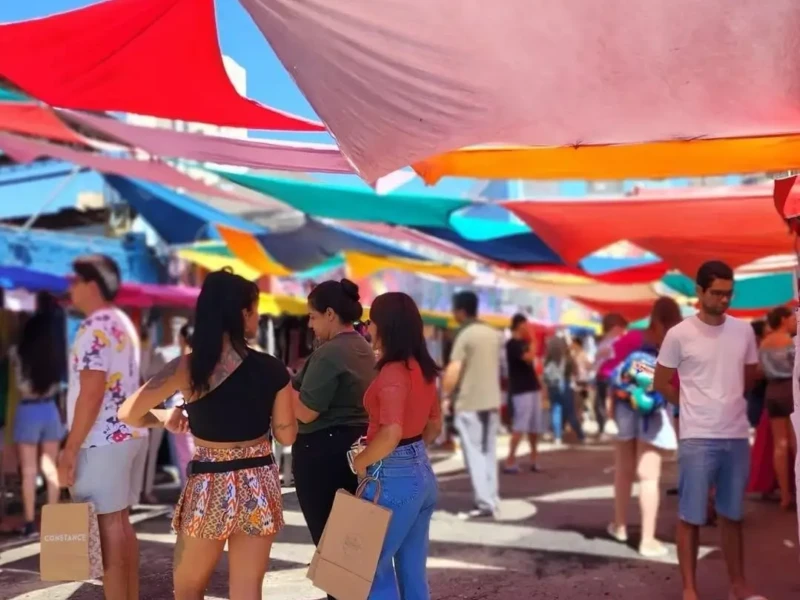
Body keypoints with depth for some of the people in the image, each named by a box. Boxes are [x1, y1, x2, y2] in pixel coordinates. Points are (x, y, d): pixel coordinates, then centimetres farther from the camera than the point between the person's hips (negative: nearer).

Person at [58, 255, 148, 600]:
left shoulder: (95, 328, -14)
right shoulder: (122, 323, 16)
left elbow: (91, 392, -20)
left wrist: (71, 447, -17)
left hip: (103, 440, -9)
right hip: (130, 433, 9)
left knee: (108, 524, -4)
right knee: (121, 522, 13)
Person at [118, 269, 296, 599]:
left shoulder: (188, 367, -10)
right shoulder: (273, 369, -6)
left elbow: (128, 413, -8)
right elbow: (287, 435, 2)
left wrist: (163, 417, 11)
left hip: (210, 487, -1)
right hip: (258, 486, 2)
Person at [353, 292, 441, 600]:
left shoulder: (392, 371, -18)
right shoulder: (422, 368, 8)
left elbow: (391, 434, -27)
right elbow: (435, 424, 18)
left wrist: (360, 461, -12)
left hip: (394, 477, -9)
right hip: (421, 472, 9)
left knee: (373, 567, 5)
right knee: (413, 569, 15)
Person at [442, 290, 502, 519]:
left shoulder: (465, 335, -12)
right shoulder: (494, 334, 9)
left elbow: (453, 372, -18)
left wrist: (445, 396, -7)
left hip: (468, 403, -7)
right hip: (492, 401, 7)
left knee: (474, 454, -2)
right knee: (489, 453, 12)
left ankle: (484, 504, -5)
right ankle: (493, 501, 14)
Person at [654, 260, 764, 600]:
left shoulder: (744, 332, 4)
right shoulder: (679, 334, -7)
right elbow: (662, 383, 2)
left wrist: (728, 402, 12)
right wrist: (695, 405, 4)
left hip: (737, 437, 4)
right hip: (697, 438, -4)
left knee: (732, 515, 14)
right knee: (690, 516, 1)